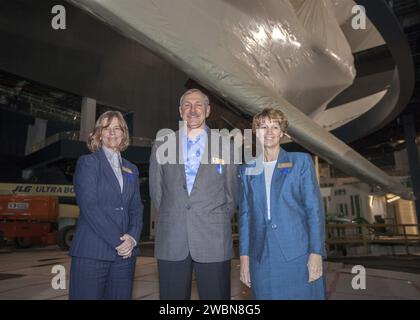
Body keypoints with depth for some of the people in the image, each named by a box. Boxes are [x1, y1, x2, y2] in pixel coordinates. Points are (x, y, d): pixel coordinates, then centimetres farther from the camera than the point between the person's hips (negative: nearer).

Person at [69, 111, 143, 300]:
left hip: (125, 252, 4)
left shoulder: (131, 169, 15)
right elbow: (89, 205, -10)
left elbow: (136, 208, 10)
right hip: (92, 252, -4)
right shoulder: (88, 162, 2)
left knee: (121, 296, 8)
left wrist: (132, 238, -8)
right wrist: (118, 241, -14)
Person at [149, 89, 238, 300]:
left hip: (214, 242, -1)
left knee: (216, 296, 6)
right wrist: (172, 219, 10)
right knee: (172, 296, 10)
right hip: (171, 242, 1)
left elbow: (232, 193, 10)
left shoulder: (226, 146, 4)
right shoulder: (162, 145, 8)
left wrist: (217, 222, 10)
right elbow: (156, 190, 12)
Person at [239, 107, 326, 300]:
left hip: (298, 255, -2)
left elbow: (314, 208, -2)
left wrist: (316, 253, -9)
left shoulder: (301, 162, 3)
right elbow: (245, 214, 9)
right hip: (262, 259, 2)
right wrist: (244, 256, 5)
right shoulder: (248, 170, 10)